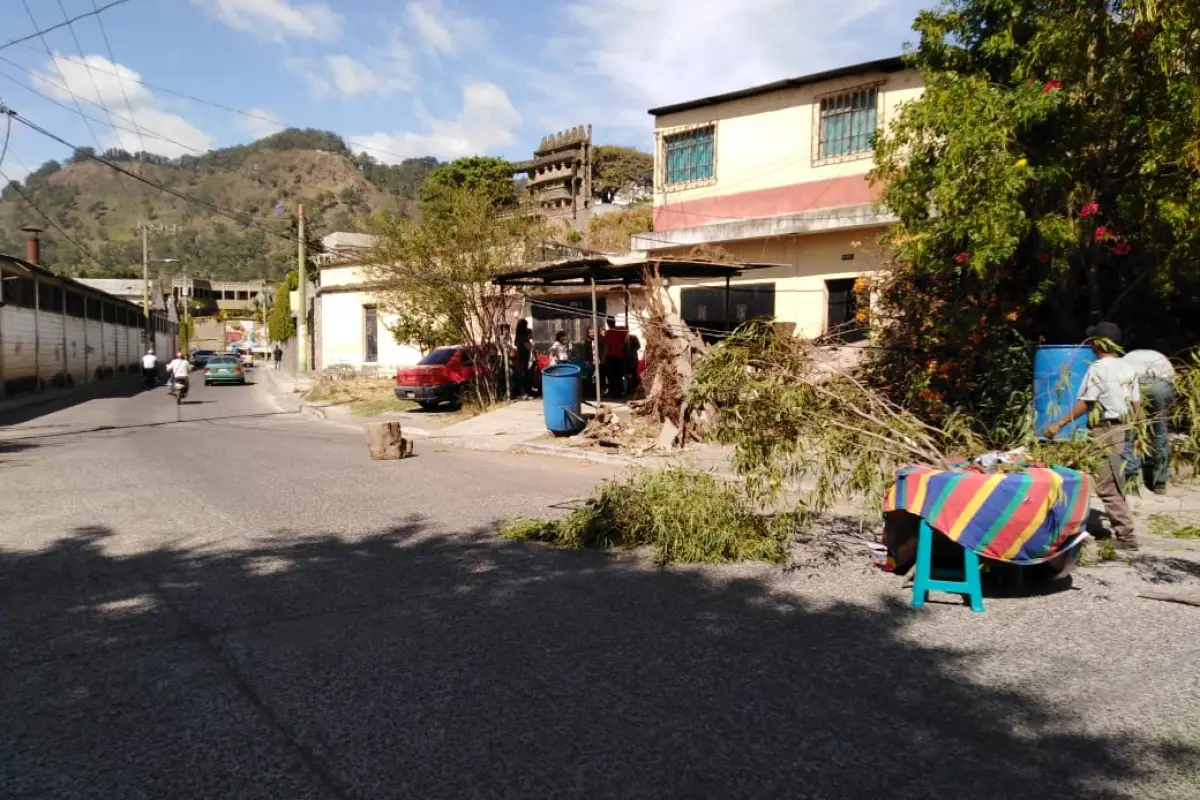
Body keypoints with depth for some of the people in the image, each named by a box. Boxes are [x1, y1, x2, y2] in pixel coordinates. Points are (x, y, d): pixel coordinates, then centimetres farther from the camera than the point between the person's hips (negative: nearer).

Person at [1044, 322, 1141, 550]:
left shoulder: (1098, 368, -13)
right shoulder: (1128, 368, 9)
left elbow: (1084, 404, -15)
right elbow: (1136, 404, 10)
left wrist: (1059, 424, -11)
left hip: (1104, 431, -8)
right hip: (1122, 429, 8)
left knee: (1108, 487, -5)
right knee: (1115, 484, 15)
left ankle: (1126, 536, -6)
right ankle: (1122, 530, 20)